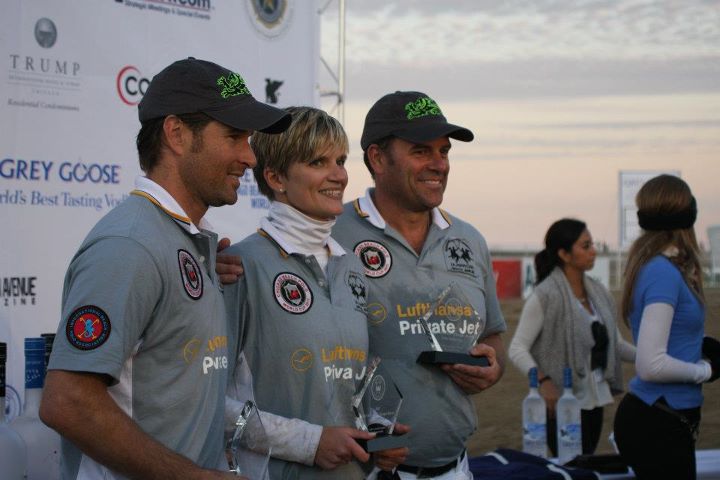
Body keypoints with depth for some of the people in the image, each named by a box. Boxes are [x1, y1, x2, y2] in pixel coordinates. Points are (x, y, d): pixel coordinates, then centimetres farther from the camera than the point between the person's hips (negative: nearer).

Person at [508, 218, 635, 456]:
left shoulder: (598, 292, 9)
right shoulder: (545, 296, -12)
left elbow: (616, 343, 14)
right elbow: (517, 349, -13)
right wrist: (543, 380, -28)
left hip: (595, 400, 6)